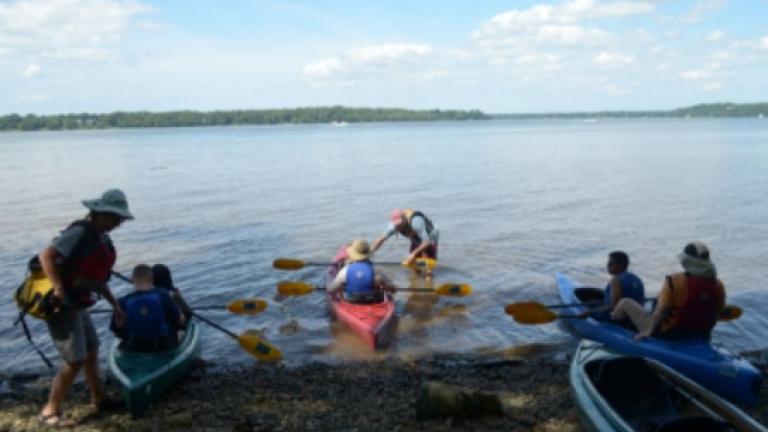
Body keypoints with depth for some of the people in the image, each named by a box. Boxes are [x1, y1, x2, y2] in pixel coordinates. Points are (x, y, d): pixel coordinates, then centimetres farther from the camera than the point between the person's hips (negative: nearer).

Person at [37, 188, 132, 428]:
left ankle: (99, 399, 36)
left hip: (77, 305, 10)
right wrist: (59, 289, -34)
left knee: (92, 351, 20)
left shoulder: (101, 238, 9)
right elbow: (46, 256, -29)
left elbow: (98, 276, 18)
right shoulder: (80, 233, -20)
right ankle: (50, 412, 8)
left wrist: (114, 304, 18)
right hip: (61, 306, -10)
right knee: (75, 361, -6)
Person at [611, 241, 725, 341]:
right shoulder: (719, 286, -7)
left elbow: (662, 311, -22)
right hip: (697, 337, 6)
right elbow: (714, 317, 4)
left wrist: (649, 332, -11)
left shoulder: (674, 281, -23)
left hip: (665, 333, -6)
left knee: (626, 302, 12)